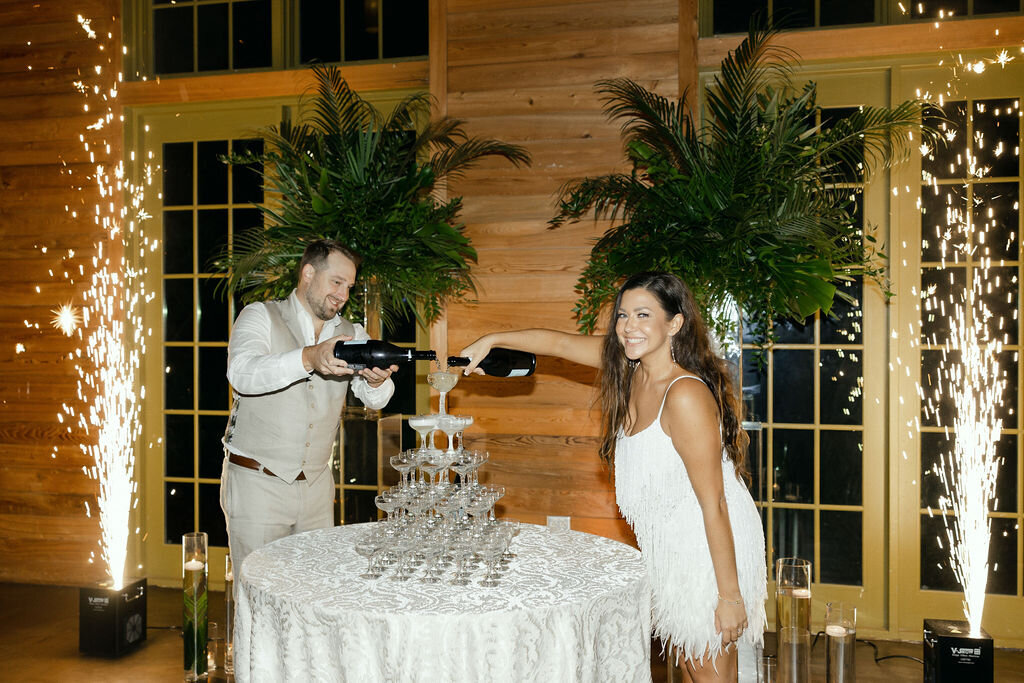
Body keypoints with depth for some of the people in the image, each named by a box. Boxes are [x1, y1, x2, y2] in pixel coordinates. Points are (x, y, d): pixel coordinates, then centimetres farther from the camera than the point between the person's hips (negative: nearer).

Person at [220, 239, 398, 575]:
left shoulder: (351, 334, 10)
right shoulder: (260, 316, -2)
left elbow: (374, 399, -2)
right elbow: (242, 374, -22)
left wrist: (377, 381, -27)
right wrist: (308, 358, -37)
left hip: (316, 485, 4)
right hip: (257, 482, -4)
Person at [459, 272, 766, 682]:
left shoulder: (686, 395, -28)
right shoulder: (634, 367, -4)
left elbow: (714, 503, -25)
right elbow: (562, 343, 11)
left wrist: (729, 595, -21)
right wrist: (491, 340, 11)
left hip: (713, 546, -8)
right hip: (672, 543, 8)